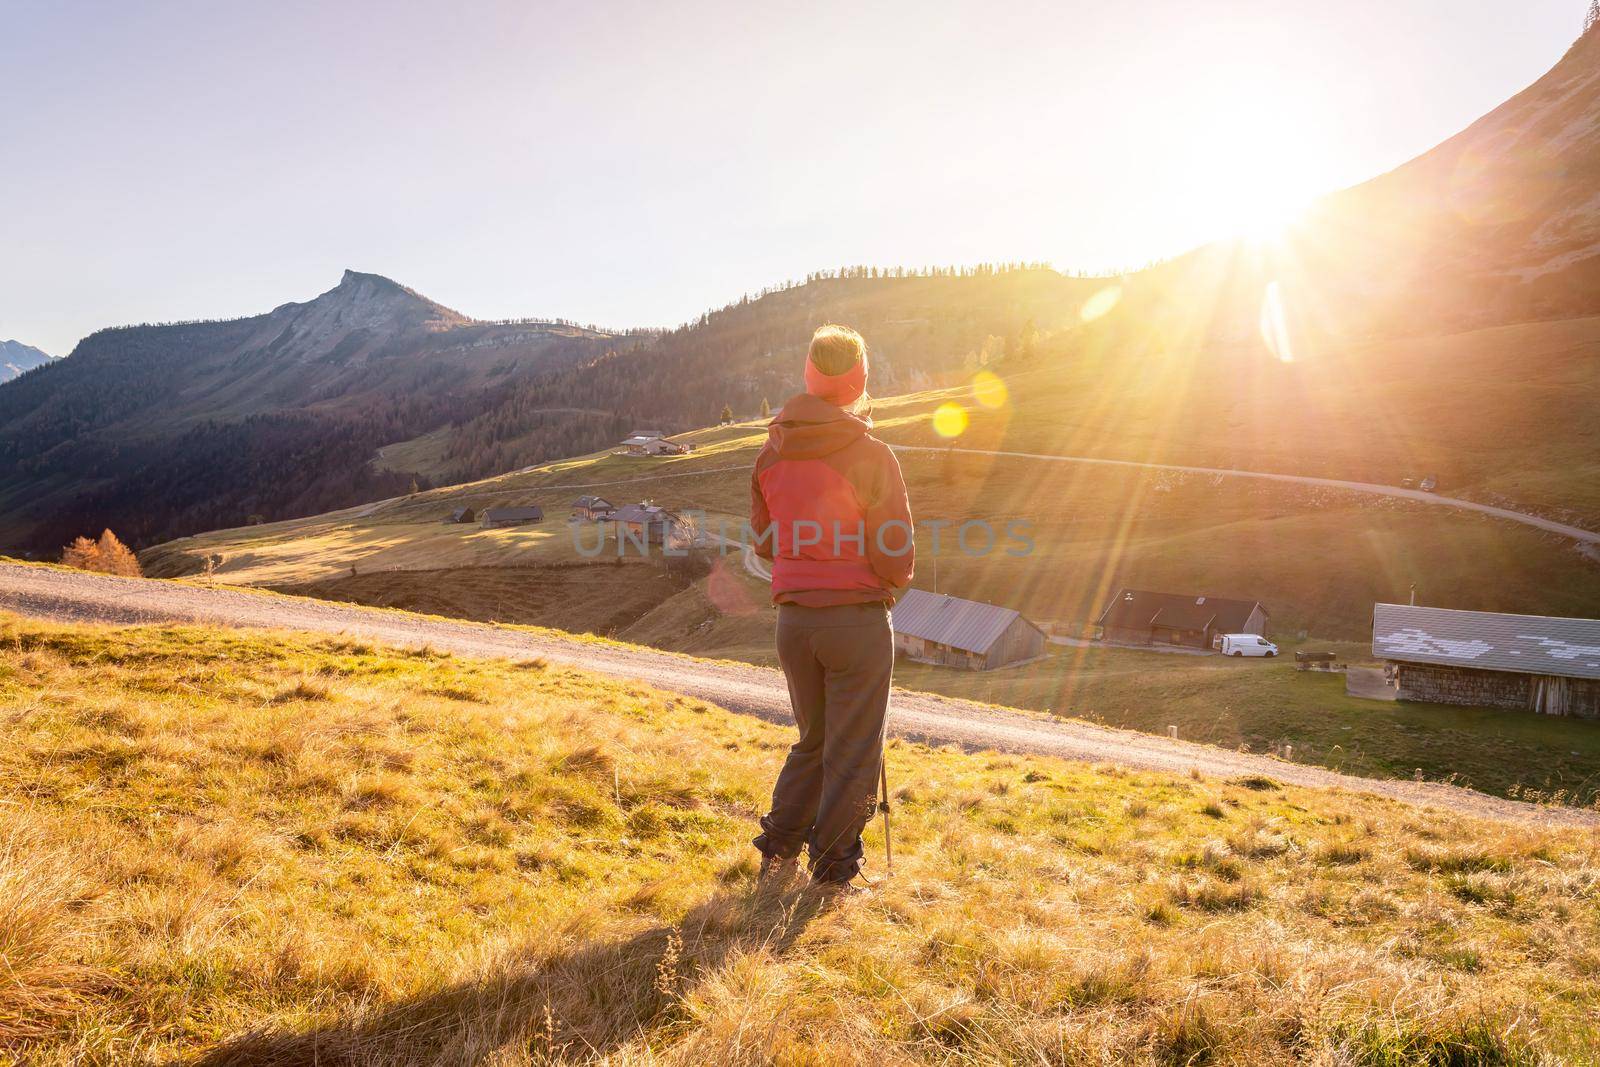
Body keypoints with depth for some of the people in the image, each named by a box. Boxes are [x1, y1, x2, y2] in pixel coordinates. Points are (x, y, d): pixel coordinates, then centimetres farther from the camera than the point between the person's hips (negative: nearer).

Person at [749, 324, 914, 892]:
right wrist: (891, 579, 8)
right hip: (857, 619, -5)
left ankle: (778, 853, 25)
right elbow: (897, 559, -13)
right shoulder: (870, 456, -14)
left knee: (812, 741, 22)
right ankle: (833, 871, 17)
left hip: (793, 619, 5)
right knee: (853, 752, 9)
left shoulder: (771, 452, 2)